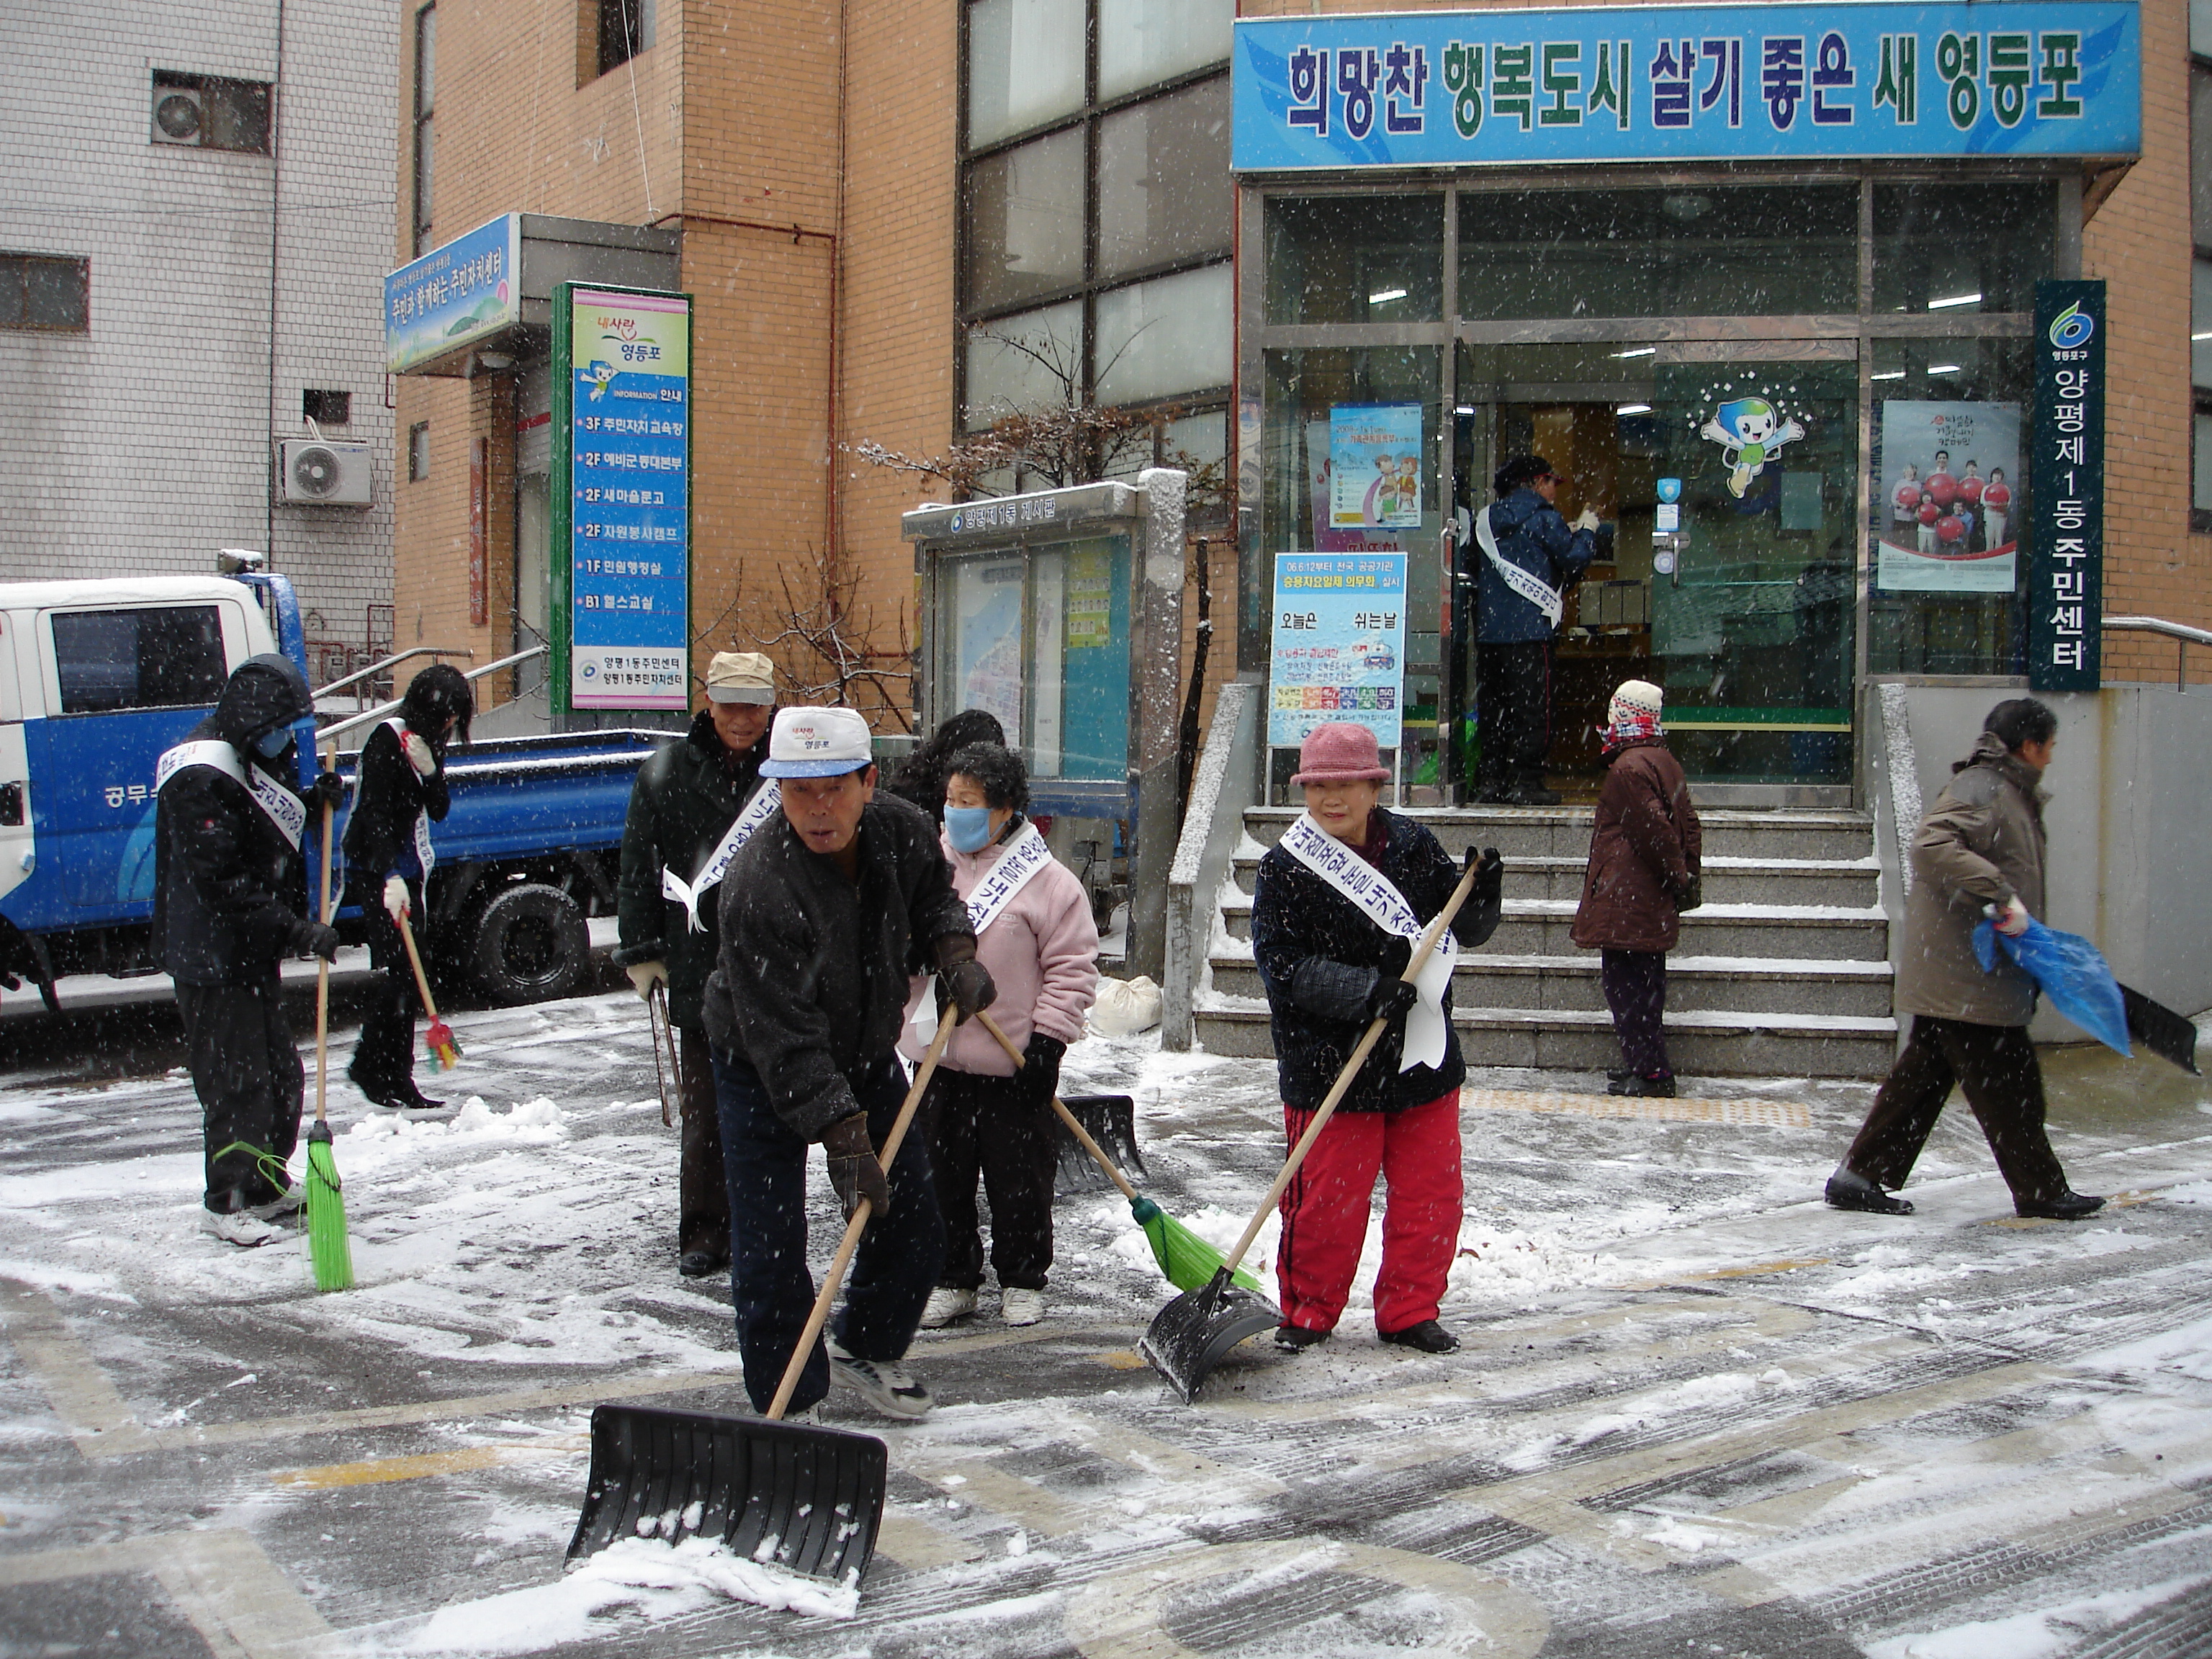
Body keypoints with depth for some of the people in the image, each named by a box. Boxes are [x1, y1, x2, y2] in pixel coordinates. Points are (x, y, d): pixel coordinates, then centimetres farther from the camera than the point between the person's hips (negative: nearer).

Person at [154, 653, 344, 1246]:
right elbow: (222, 884, -27)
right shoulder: (202, 778, -22)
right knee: (236, 1081, -4)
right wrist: (297, 932, -29)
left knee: (280, 1074, 16)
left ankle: (266, 1187, 29)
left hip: (251, 952, 10)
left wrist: (312, 804, 3)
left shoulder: (252, 759, 11)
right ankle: (225, 1203, 8)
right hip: (211, 956, -10)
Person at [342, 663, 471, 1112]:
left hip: (410, 871, 8)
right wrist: (390, 878, -30)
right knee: (395, 968, -14)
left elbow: (438, 811, 6)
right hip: (378, 872, -8)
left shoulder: (428, 745, 12)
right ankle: (372, 1067, -7)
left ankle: (398, 1079, 12)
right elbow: (376, 815, -21)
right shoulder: (388, 740, -13)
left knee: (406, 975, 8)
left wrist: (430, 771, -13)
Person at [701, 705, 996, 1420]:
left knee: (913, 1227, 10)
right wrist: (844, 1138, -37)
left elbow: (932, 894, 11)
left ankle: (866, 1350, 35)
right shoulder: (758, 889, -34)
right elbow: (785, 1041, -34)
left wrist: (954, 953, -8)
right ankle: (786, 1406, 8)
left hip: (867, 1055, 6)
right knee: (770, 1253, -9)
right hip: (762, 1072, -6)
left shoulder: (901, 830, -15)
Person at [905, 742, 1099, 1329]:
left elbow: (1073, 968, -7)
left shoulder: (1048, 881, -7)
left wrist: (1048, 1040, -12)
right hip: (938, 1060, 4)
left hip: (1014, 1066, -4)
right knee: (943, 1180, 11)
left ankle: (1022, 1281, 23)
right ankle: (952, 1280, 25)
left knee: (1020, 1182, 6)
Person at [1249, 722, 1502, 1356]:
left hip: (1423, 1056, 4)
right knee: (1327, 1197, 3)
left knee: (1430, 1192, 9)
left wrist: (1480, 897, -11)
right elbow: (1284, 966, -15)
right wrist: (1366, 989, -24)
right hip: (1328, 1064, -4)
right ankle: (1308, 1310, 23)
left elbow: (1465, 929, 10)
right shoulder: (1285, 869, -8)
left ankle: (1410, 1311, 25)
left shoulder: (1413, 846, 3)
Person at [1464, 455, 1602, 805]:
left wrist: (1570, 534, 25)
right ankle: (1524, 781, -5)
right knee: (1532, 707, -3)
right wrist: (1587, 531, 13)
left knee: (1492, 705, 10)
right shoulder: (1543, 517, -5)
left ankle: (1490, 780, 10)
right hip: (1528, 628, -6)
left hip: (1487, 628, 6)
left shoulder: (1487, 518, 15)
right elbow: (1574, 558, -8)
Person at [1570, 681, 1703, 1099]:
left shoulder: (1628, 768, -17)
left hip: (1626, 902, -10)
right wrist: (1686, 877, 19)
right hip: (1653, 906, 10)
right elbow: (1688, 824, 18)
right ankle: (1650, 1065, 22)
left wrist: (1678, 877, -10)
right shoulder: (1666, 761, 13)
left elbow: (1654, 830, -21)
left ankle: (1648, 1069, -7)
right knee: (1646, 982, 15)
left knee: (1626, 983, -7)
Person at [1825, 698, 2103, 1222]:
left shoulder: (2010, 792, 20)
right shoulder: (1980, 788, -14)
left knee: (1925, 1073, 11)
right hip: (1967, 973, -11)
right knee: (2007, 1081, 1)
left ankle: (1861, 1175, 13)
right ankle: (2040, 1190, 12)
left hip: (1948, 973, 11)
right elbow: (1933, 845, -30)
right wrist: (1999, 893, -33)